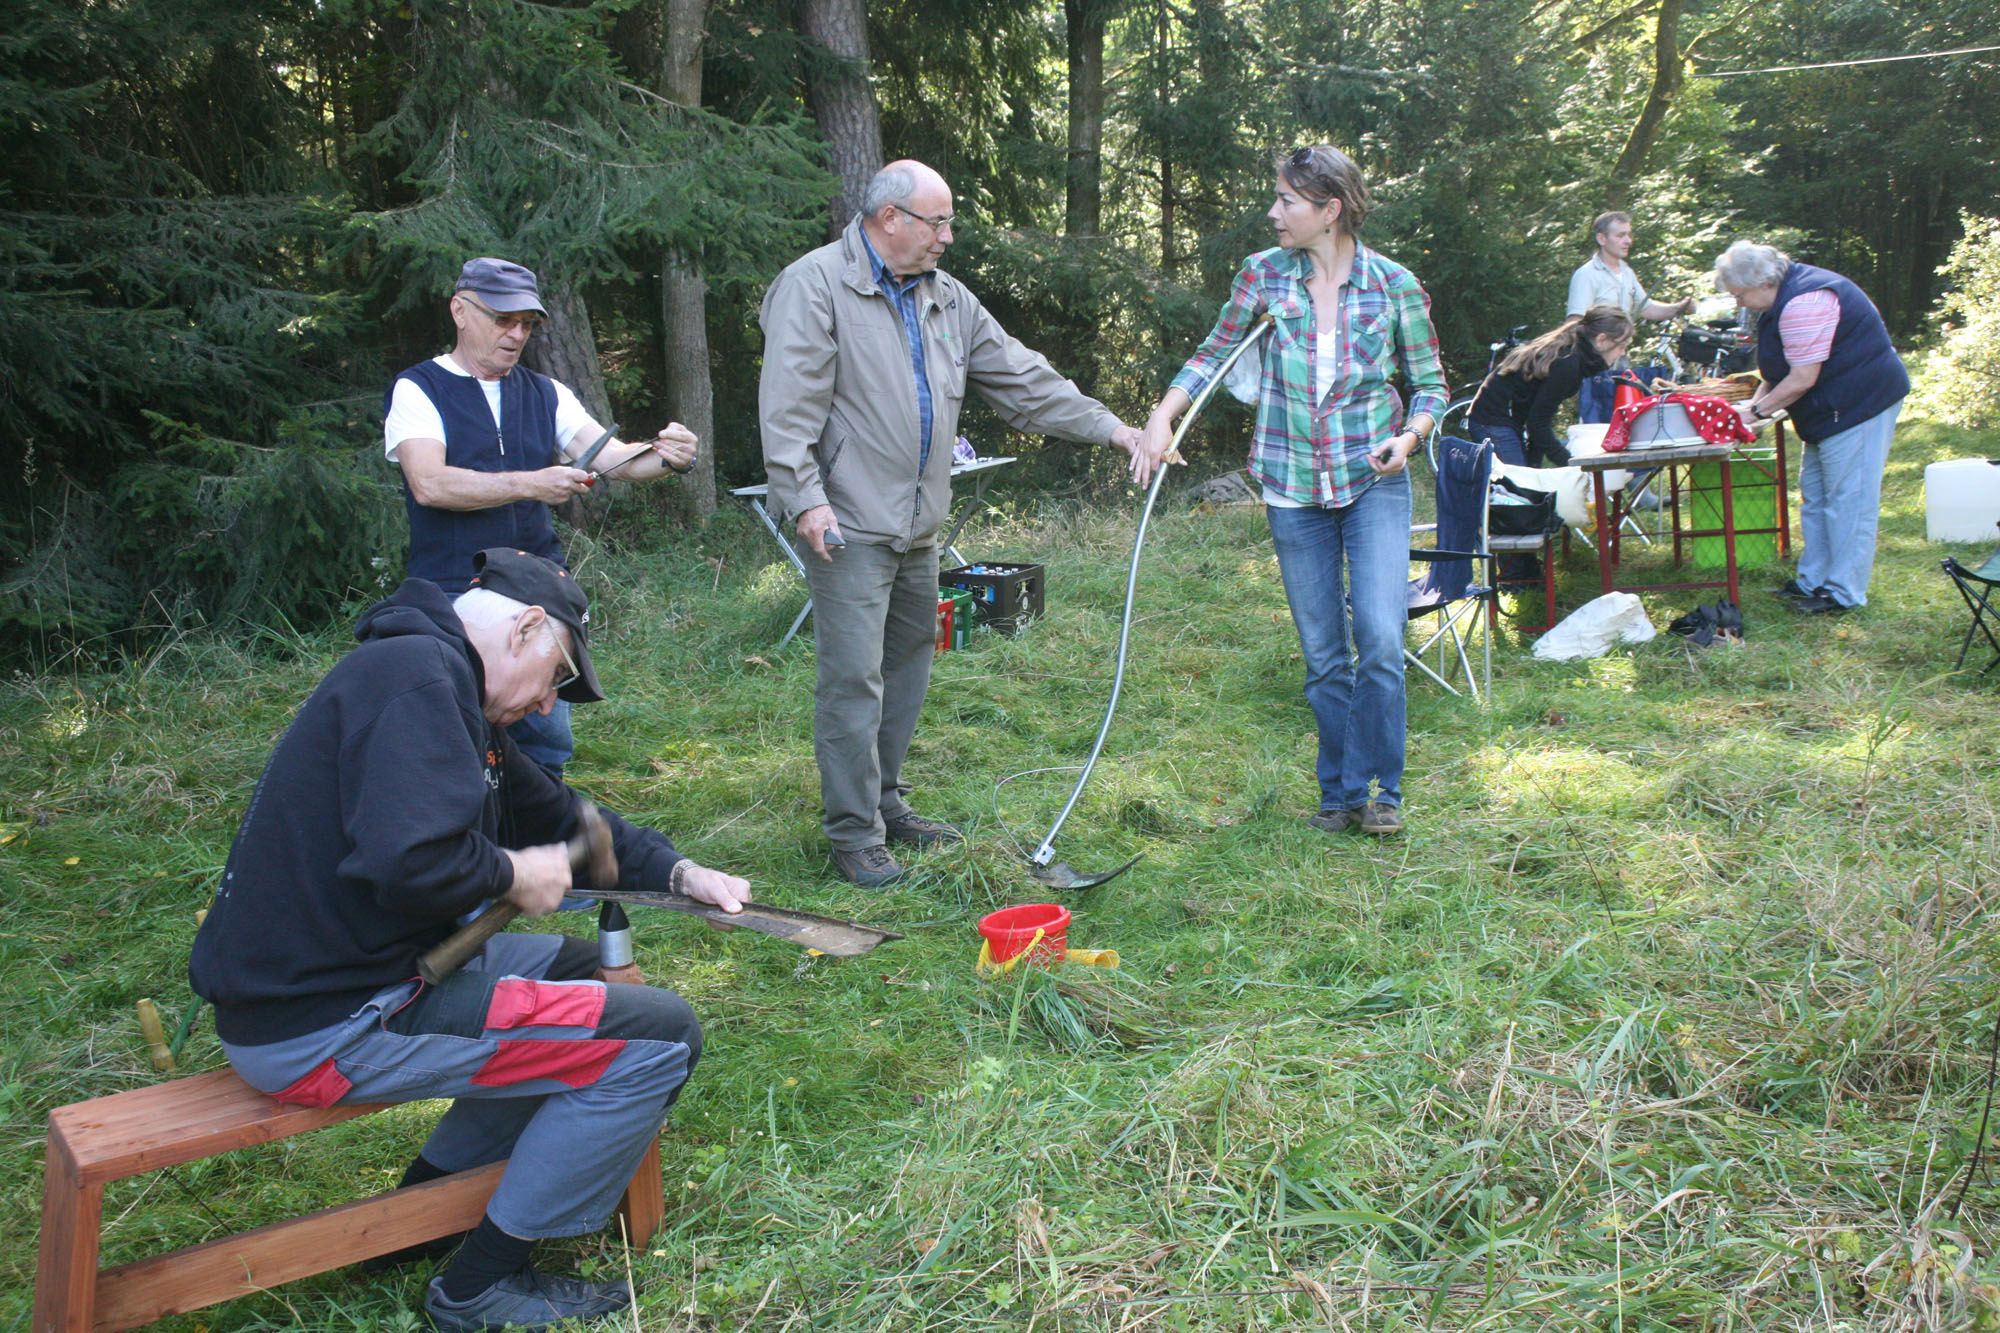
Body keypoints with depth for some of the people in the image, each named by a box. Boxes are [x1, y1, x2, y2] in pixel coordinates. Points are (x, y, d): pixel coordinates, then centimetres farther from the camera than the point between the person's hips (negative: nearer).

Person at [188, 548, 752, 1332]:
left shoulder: (438, 681, 16)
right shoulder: (415, 672, -18)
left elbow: (558, 817, 23)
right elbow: (411, 860, -32)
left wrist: (678, 873, 11)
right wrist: (510, 875, -12)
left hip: (298, 988, 11)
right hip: (322, 1027, -11)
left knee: (576, 969, 23)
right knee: (659, 1037, -8)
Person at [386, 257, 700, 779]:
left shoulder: (546, 395, 13)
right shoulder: (418, 390, 0)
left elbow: (613, 457, 0)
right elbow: (430, 484, -15)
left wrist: (664, 456, -22)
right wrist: (527, 485, -24)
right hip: (453, 599, -4)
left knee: (545, 745, 6)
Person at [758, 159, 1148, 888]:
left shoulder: (946, 298, 14)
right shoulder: (816, 284, -9)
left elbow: (1024, 378, 16)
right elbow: (788, 404, -15)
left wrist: (1110, 427, 13)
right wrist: (806, 497, -23)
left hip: (919, 526, 8)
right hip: (850, 527, -8)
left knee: (907, 667, 16)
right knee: (853, 679, -6)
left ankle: (887, 804, 30)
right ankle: (853, 834, 4)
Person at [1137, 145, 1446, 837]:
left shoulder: (1393, 284, -4)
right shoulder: (1264, 274, 1)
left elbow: (1429, 382, 5)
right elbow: (1214, 354, 10)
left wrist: (1408, 436, -13)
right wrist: (1162, 414, -3)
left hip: (1373, 479, -2)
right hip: (1293, 487, 2)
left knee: (1380, 637, -15)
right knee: (1322, 655, 6)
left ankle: (1376, 787, 3)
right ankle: (1340, 795, 19)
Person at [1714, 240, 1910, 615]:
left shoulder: (1803, 303, -24)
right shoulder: (1783, 297, 11)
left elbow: (1802, 378, -24)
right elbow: (1777, 369, 16)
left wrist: (1756, 412, -15)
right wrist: (1755, 401, 1)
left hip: (1860, 400, -11)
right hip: (1832, 408, 11)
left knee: (1847, 499, -7)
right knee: (1814, 496, 15)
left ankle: (1845, 593, -3)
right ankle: (1813, 580, 24)